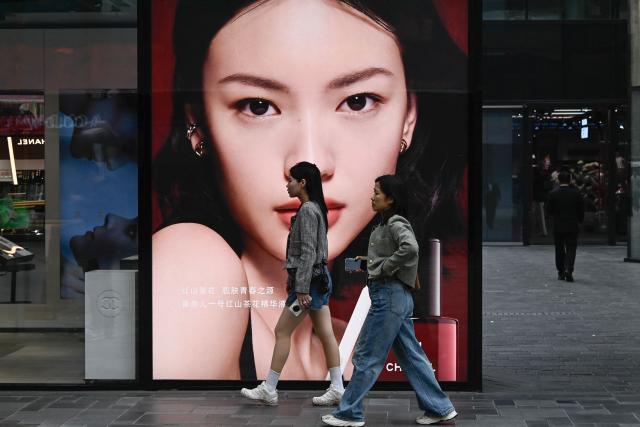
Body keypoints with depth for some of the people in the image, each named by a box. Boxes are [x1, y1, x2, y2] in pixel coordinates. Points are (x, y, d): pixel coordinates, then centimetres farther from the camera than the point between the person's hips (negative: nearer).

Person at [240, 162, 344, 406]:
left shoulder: (307, 210, -15)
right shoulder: (316, 208, 14)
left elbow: (308, 252, -20)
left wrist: (301, 289, -21)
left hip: (310, 279, -9)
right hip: (320, 278, 9)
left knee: (282, 331, -2)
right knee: (325, 334, 7)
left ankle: (268, 389, 4)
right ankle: (337, 389, 7)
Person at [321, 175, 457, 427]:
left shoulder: (395, 223, -11)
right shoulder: (387, 224, 17)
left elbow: (410, 247, -30)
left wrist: (384, 269, -21)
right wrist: (369, 262, 7)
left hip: (389, 295, -10)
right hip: (396, 296, 10)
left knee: (367, 356, -2)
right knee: (411, 355, 12)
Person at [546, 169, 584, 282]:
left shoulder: (553, 194, -6)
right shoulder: (576, 193, -6)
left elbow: (549, 209, -3)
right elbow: (581, 209, -2)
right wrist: (579, 221, 13)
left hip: (558, 226, 1)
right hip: (572, 226, -1)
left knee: (559, 250, 11)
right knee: (571, 249, 1)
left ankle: (561, 273, 14)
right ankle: (568, 270, -16)